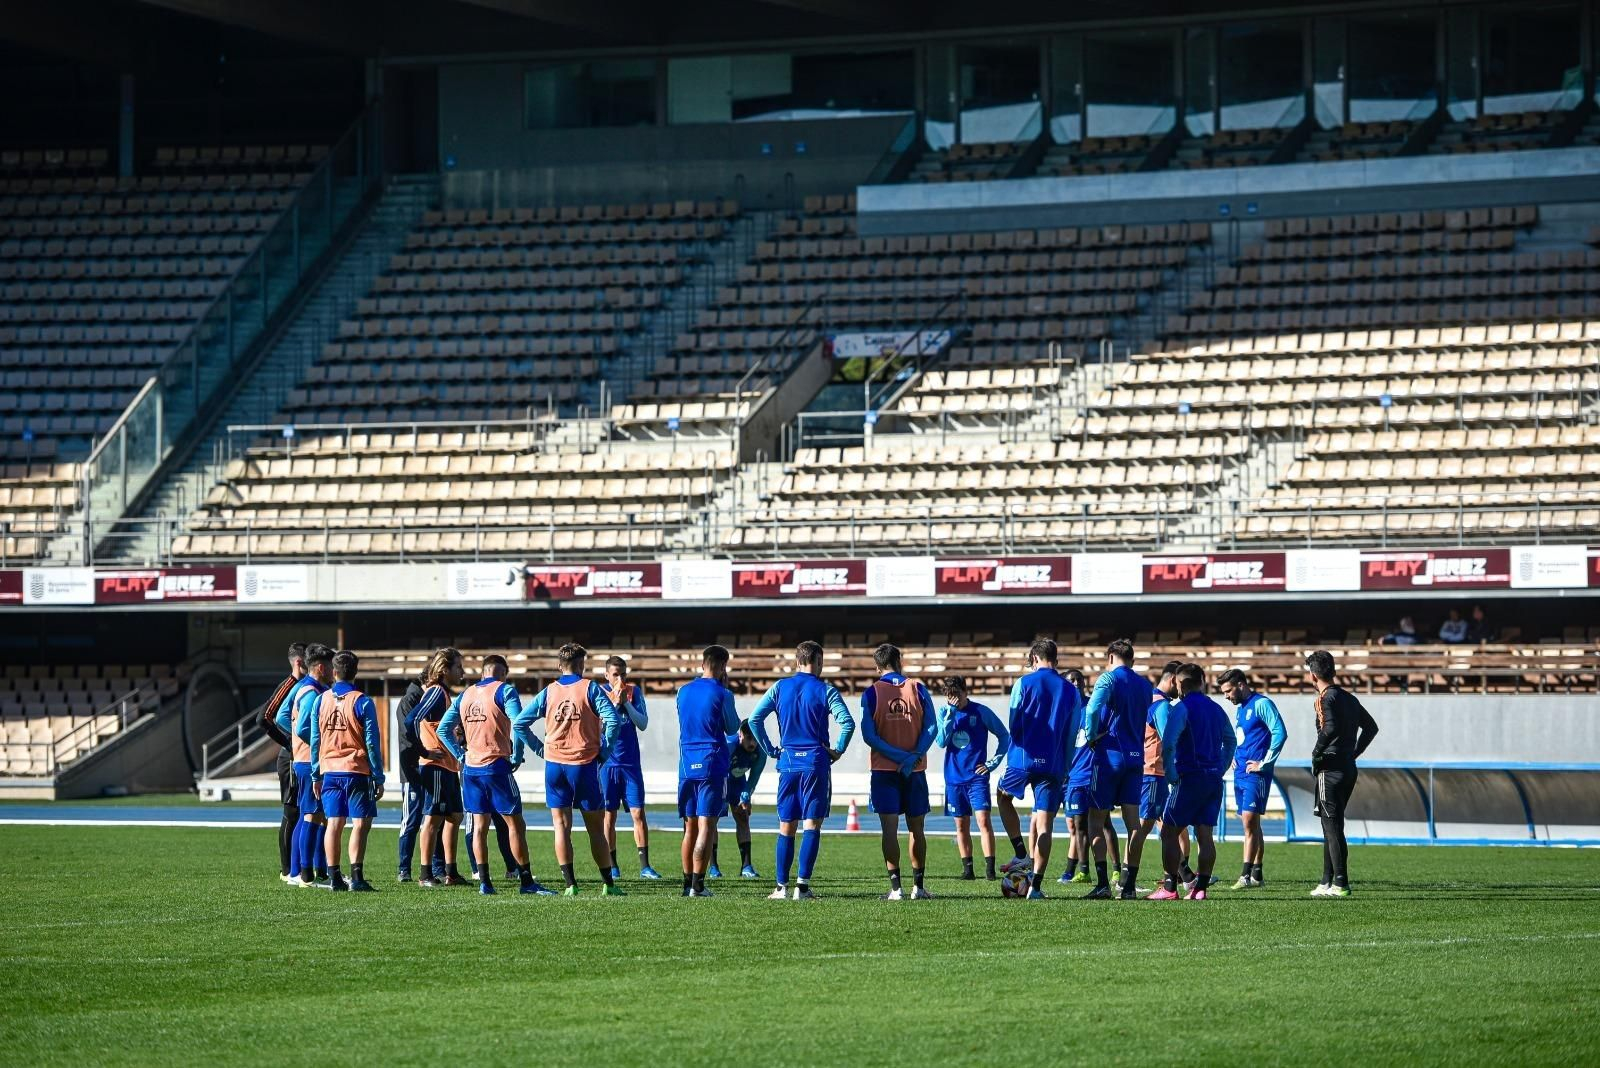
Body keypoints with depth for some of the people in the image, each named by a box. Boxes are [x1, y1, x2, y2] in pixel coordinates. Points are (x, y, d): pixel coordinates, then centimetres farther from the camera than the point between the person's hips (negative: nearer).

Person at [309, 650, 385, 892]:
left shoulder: (321, 700, 4)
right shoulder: (362, 702, -8)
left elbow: (315, 740, 8)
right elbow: (372, 743, -7)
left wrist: (316, 775, 15)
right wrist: (379, 778, -2)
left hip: (329, 770, 4)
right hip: (357, 770, -4)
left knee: (334, 823, 7)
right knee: (360, 824, -3)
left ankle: (334, 877, 6)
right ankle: (356, 877, -12)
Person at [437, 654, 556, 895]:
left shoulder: (464, 695, 13)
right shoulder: (504, 690, -5)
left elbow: (443, 729, 13)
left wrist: (461, 755, 14)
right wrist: (517, 757, -7)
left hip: (471, 767, 6)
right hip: (496, 766, -6)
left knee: (480, 825, 9)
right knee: (516, 824, -1)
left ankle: (484, 881, 5)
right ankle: (526, 881, -2)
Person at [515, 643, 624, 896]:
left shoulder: (547, 692, 4)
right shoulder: (590, 688, -4)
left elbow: (518, 723, 3)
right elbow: (613, 719, -16)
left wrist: (540, 748, 9)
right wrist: (604, 751, -4)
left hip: (554, 764, 2)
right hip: (584, 764, -2)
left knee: (561, 825, 4)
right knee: (595, 827, 5)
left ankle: (570, 884, -3)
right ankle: (608, 884, 7)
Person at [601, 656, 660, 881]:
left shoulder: (634, 691, 3)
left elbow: (643, 723, -2)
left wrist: (626, 703, -15)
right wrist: (614, 702, -22)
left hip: (631, 763, 1)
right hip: (607, 763, -1)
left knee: (638, 813, -4)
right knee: (609, 816, 2)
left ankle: (645, 866, -4)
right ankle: (612, 867, 9)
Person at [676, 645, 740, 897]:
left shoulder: (683, 692, 8)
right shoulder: (722, 694, -8)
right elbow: (732, 728, 4)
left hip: (686, 766, 5)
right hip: (712, 767, -5)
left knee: (690, 827, 13)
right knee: (706, 826, -5)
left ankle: (687, 883, 14)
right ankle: (697, 885, -10)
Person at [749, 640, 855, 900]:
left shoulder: (780, 687, 6)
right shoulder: (825, 691, -3)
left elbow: (754, 719, 0)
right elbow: (847, 722, -14)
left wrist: (770, 750, 7)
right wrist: (838, 751, -2)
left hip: (788, 762, 3)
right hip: (816, 762, -3)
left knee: (786, 827, 9)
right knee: (812, 825, -1)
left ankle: (782, 886, 7)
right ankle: (803, 886, -8)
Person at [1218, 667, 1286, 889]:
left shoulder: (1261, 704, -10)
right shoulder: (1240, 709, 18)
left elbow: (1280, 733, -18)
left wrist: (1265, 763, -17)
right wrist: (1235, 757, 15)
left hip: (1255, 774, -9)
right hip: (1241, 773, 9)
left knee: (1250, 822, -14)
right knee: (1251, 824, 11)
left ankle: (1246, 875, -18)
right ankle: (1257, 875, 15)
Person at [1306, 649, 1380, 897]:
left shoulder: (1325, 699, -11)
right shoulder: (1349, 698, 14)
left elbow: (1331, 728, -28)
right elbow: (1371, 727, 20)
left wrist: (1316, 752, -14)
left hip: (1330, 770, -8)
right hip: (1349, 769, 8)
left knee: (1332, 826, -6)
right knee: (1332, 826, 15)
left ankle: (1341, 884, -8)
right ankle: (1327, 882, 18)